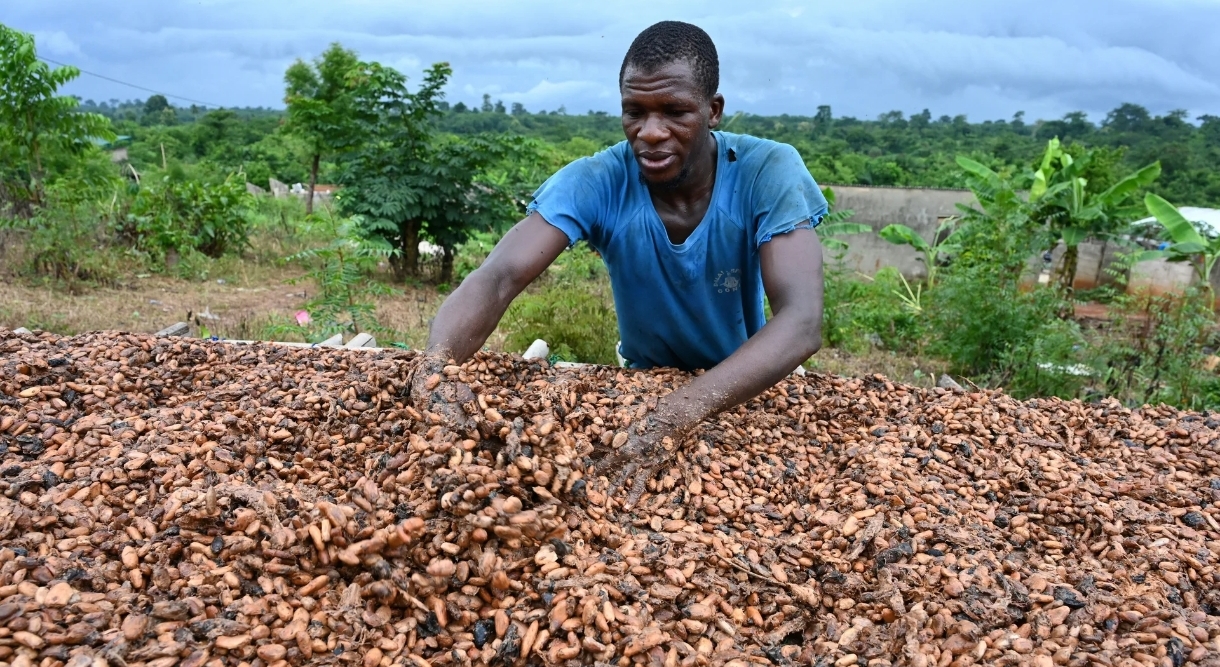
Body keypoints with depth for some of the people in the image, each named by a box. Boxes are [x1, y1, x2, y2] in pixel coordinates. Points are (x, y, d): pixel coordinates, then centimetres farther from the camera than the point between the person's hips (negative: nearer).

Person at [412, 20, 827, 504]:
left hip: (752, 391, -1)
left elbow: (801, 322, -36)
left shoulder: (768, 173, -24)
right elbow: (497, 279, -31)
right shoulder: (595, 183, -21)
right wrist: (434, 372, -53)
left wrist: (675, 418, -50)